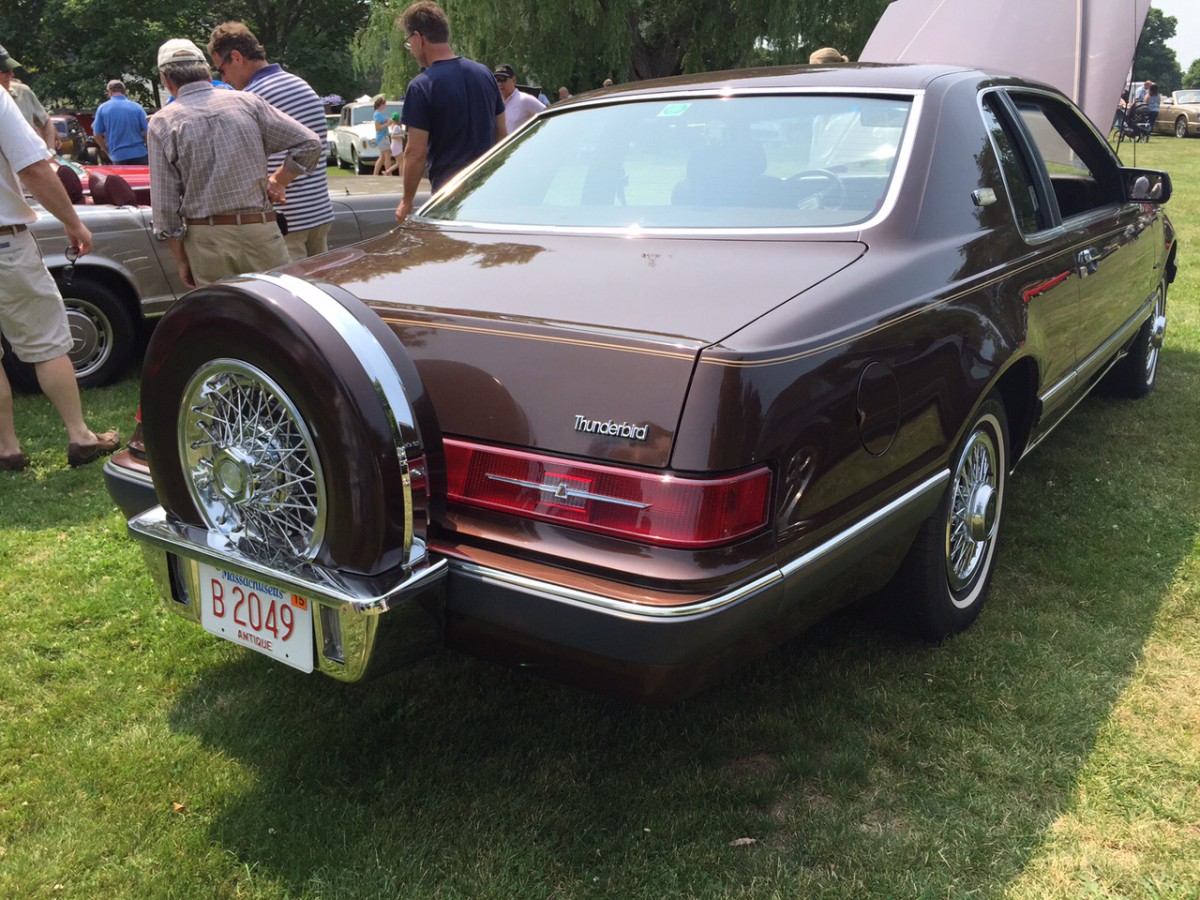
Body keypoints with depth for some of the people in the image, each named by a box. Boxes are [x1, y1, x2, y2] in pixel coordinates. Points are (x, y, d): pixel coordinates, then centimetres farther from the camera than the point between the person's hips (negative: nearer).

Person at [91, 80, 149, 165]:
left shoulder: (102, 108, 1)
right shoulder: (136, 106, -2)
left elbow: (97, 135, 3)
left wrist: (108, 152, 16)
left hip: (118, 157, 1)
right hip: (139, 154, -1)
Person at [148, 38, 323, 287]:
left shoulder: (163, 122, 0)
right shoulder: (247, 101, 2)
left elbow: (165, 205, -2)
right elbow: (310, 143, -1)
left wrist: (181, 261, 7)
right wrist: (277, 182, 9)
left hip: (206, 239, 0)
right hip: (260, 231, 0)